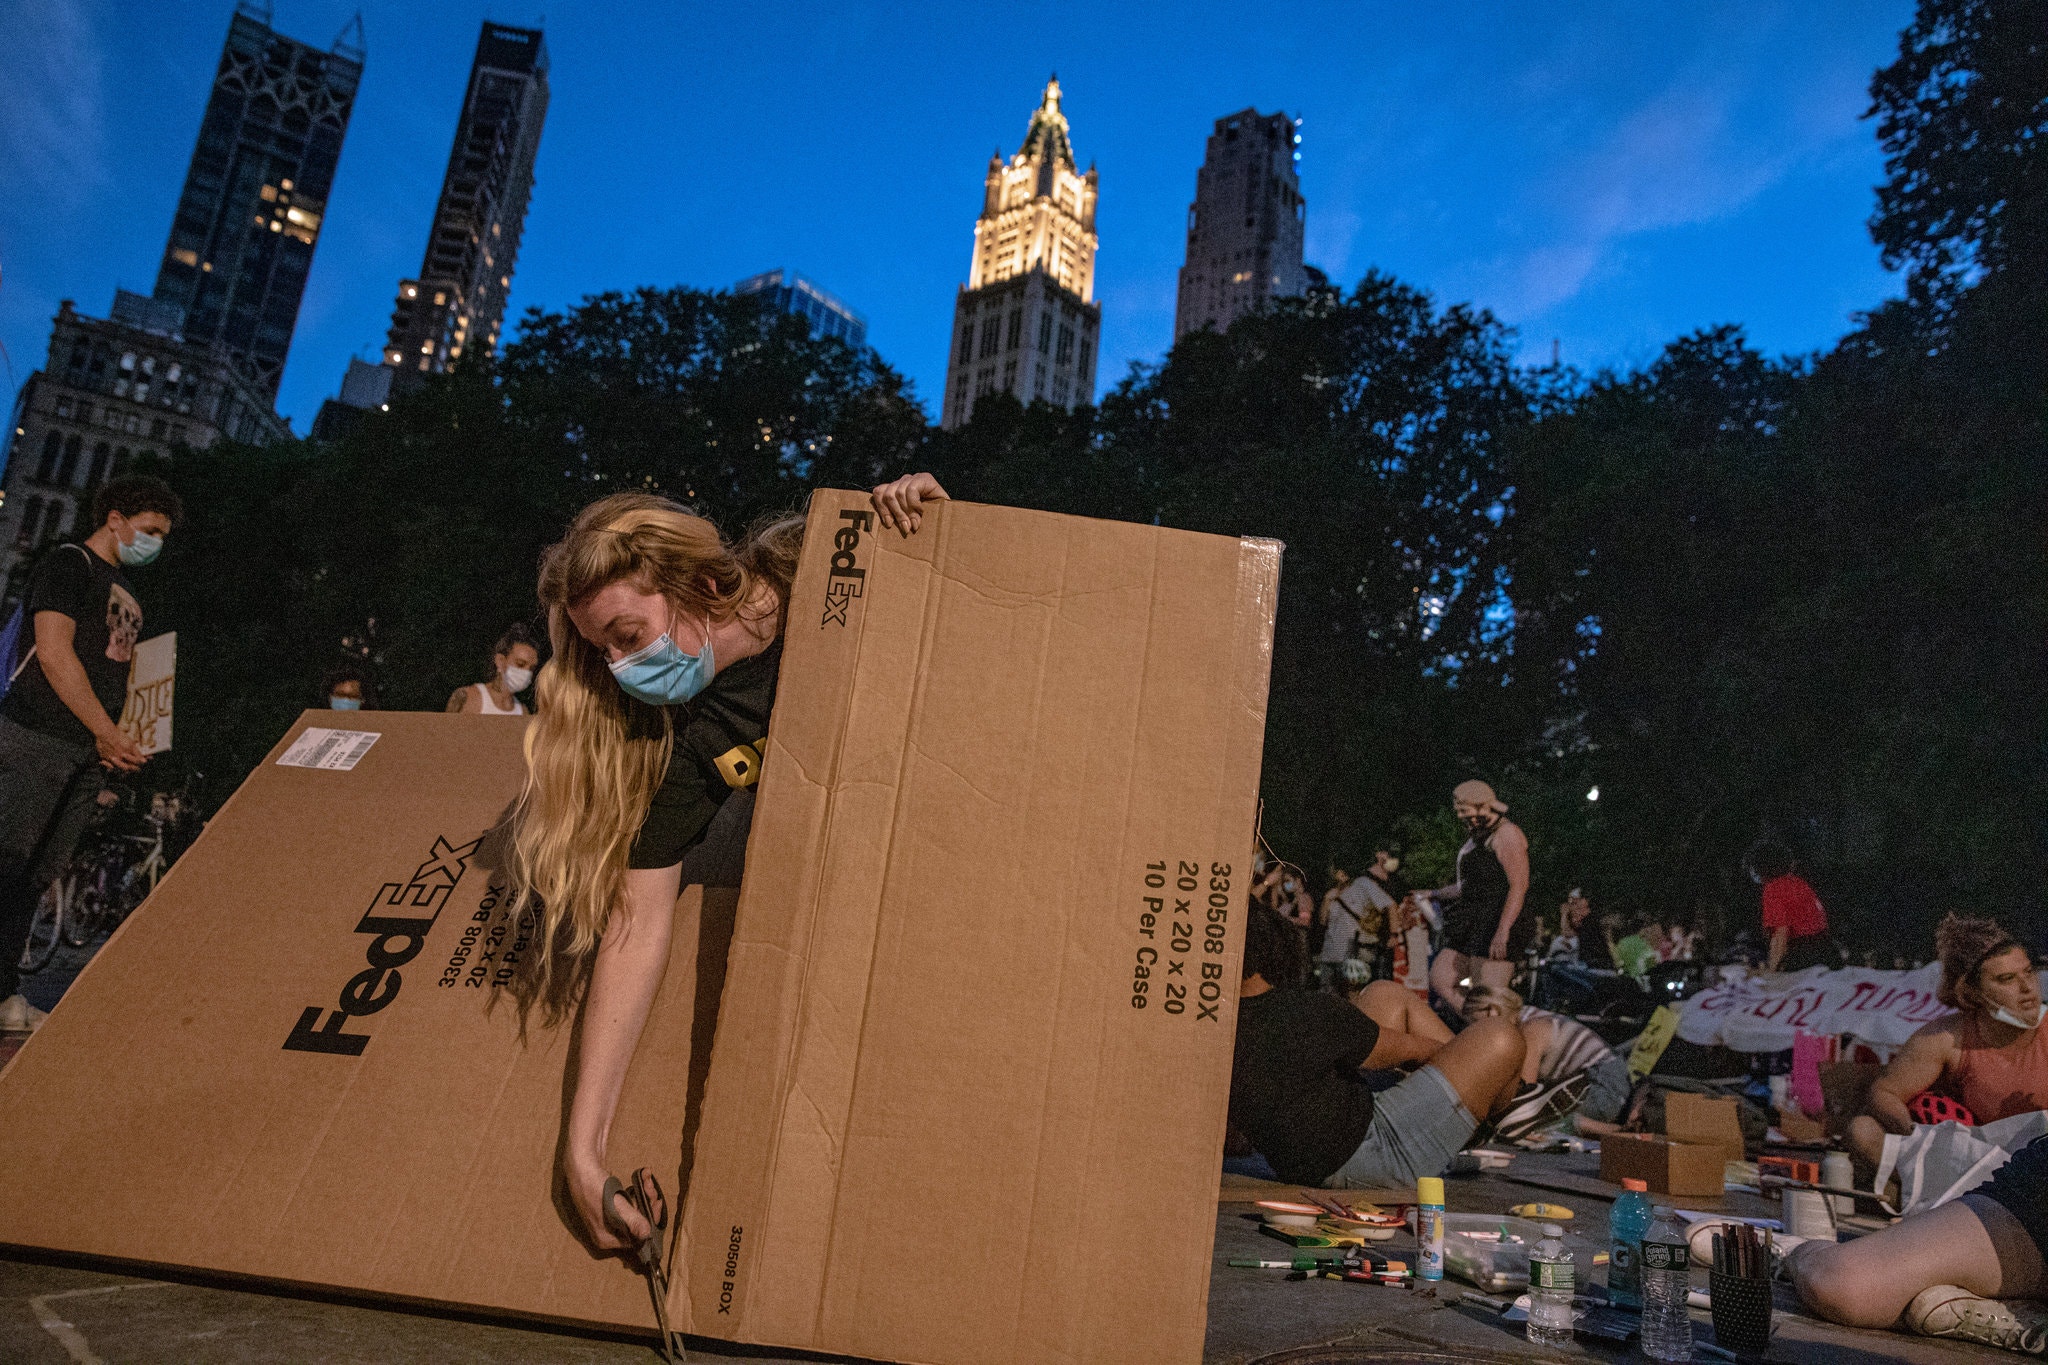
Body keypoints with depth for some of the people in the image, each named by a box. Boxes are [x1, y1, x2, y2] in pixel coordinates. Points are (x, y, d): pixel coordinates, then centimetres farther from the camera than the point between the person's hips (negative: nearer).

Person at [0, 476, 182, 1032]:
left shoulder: (126, 590, 22)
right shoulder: (68, 564, -4)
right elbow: (54, 653, -13)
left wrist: (115, 739, 8)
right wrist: (109, 732, -14)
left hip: (90, 751, 8)